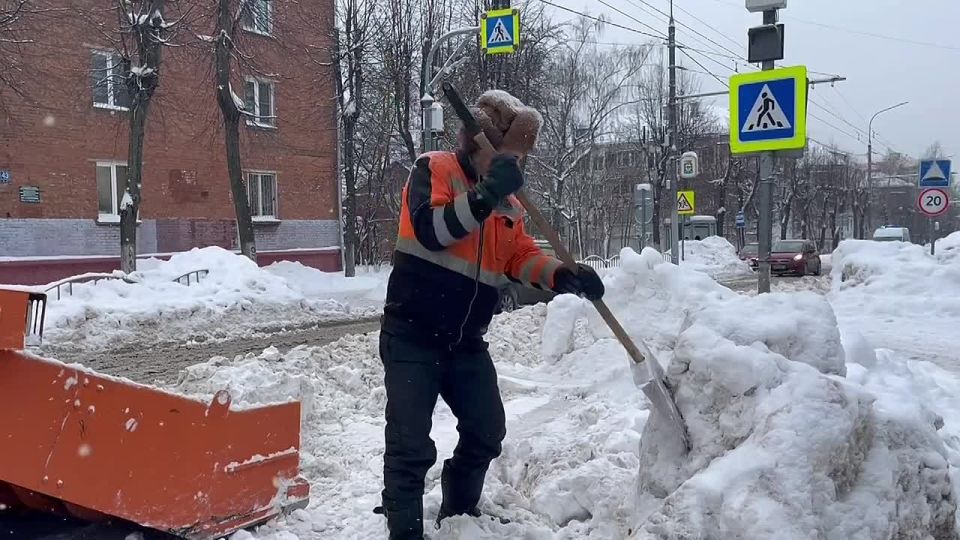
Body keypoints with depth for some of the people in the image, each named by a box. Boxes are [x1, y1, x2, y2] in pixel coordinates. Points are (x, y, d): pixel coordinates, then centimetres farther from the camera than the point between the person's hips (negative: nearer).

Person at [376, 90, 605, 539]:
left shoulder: (507, 201, 11)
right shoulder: (434, 170, -9)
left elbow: (521, 257, 3)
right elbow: (429, 229, -25)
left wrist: (563, 275, -16)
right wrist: (484, 195, -35)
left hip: (466, 341, 7)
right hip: (412, 335, -7)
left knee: (487, 433, 15)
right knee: (411, 445, -6)